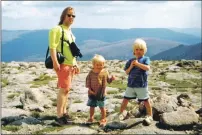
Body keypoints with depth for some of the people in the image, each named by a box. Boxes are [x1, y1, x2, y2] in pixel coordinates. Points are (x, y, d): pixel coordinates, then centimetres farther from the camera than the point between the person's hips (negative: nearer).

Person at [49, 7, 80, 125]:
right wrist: (55, 62, -27)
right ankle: (59, 115, -9)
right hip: (63, 64, -9)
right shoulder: (57, 29, -9)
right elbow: (52, 47, -18)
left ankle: (64, 112, 19)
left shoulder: (70, 31, 18)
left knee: (67, 89, 11)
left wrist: (76, 64, 22)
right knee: (64, 89, -12)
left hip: (71, 64, 9)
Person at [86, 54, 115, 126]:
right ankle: (91, 118, 32)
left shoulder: (105, 72, -5)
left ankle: (103, 119, 18)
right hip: (92, 93, 2)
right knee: (92, 106, 14)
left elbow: (108, 80, 4)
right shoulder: (91, 72, -4)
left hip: (101, 93, -2)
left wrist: (112, 78, -16)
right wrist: (89, 89, -8)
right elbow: (88, 80, 0)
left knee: (102, 107, 4)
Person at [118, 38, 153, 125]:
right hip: (130, 84, 4)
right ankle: (121, 113, 29)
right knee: (125, 99, 11)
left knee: (146, 101, 5)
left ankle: (149, 116, 20)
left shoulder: (145, 59, -4)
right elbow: (127, 72, 7)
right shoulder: (130, 61, 6)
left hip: (142, 85, -4)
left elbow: (147, 68, -22)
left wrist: (137, 63, -19)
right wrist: (131, 66, -10)